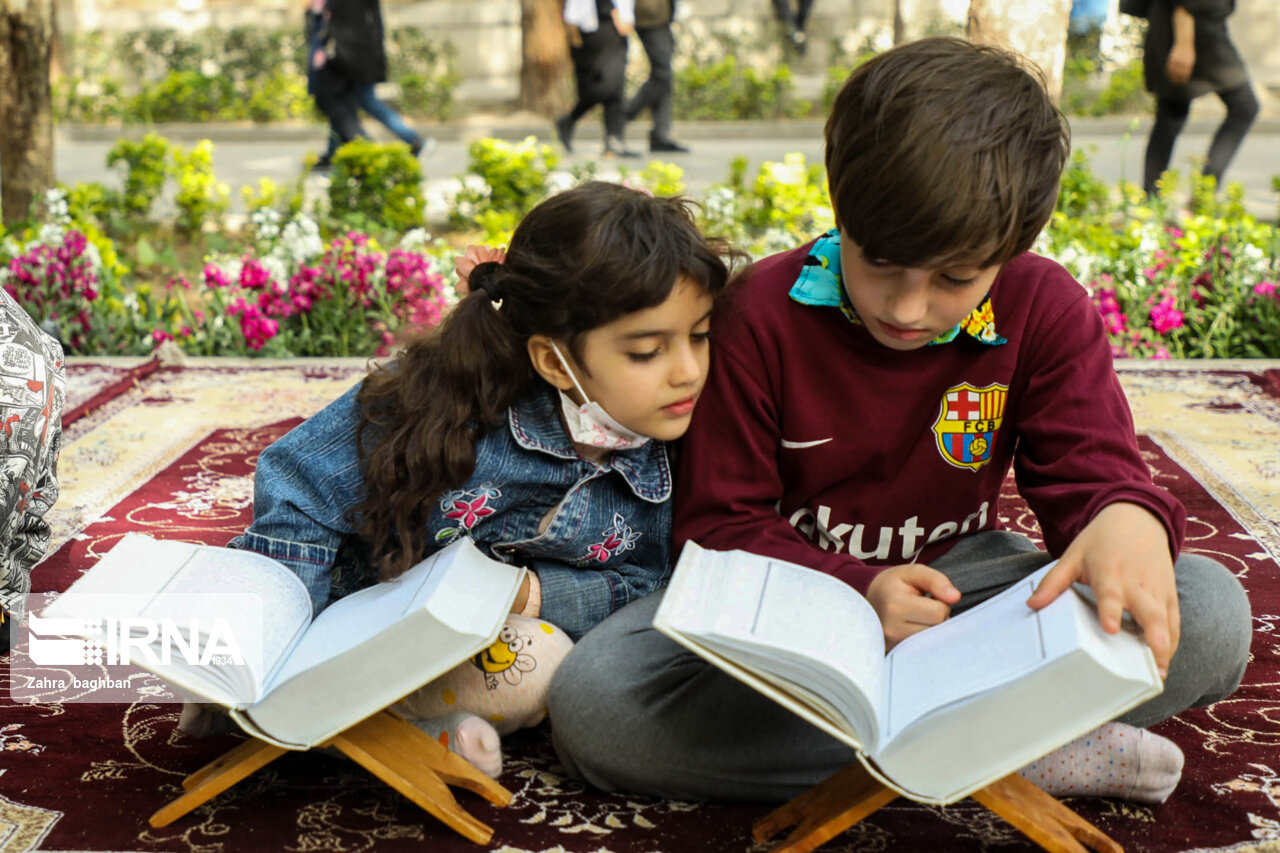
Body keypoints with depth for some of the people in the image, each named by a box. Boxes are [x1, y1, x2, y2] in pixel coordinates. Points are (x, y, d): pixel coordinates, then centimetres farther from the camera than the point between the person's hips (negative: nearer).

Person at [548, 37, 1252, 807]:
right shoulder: (765, 313, -12)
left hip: (959, 577, 1)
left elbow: (1090, 470, -8)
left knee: (1210, 614, -23)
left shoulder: (1045, 312, -6)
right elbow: (721, 526, -9)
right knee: (589, 702, -32)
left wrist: (1131, 518, -36)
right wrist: (857, 591, -28)